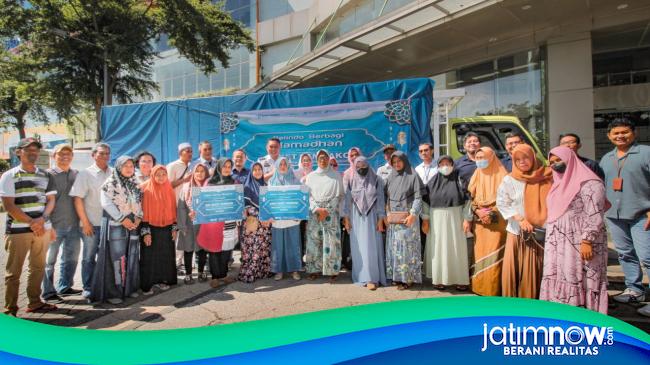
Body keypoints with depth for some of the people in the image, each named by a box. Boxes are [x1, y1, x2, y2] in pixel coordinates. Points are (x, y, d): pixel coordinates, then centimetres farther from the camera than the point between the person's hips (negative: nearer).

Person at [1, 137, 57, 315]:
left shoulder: (45, 176, 11)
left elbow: (51, 200, 8)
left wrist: (42, 219, -10)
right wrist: (31, 223, -14)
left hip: (43, 228, 4)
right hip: (18, 230, -4)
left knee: (38, 267, 11)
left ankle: (35, 302, 22)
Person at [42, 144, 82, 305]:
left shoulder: (77, 174, 8)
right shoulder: (49, 174, -4)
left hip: (73, 225, 5)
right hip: (54, 225, -5)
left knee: (71, 257, 14)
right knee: (49, 260, 4)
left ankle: (64, 287, 28)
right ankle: (48, 292, 15)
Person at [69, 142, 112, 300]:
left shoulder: (113, 173, 7)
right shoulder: (85, 174, -2)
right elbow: (77, 199, -6)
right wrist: (85, 222, -10)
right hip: (91, 223, -3)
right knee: (89, 257, 6)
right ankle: (87, 288, 18)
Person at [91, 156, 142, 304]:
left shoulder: (135, 184, 14)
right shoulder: (110, 183, -3)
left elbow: (140, 203, 13)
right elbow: (106, 203, -11)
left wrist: (138, 218, -4)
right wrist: (122, 219, -15)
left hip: (133, 225, 6)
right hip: (115, 225, -5)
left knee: (132, 258, 7)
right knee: (117, 258, -7)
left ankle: (129, 287, 17)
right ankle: (112, 292, 1)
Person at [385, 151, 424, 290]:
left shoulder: (412, 176, -2)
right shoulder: (391, 177, 13)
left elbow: (418, 198, -7)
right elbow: (387, 197, 14)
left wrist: (413, 214, -17)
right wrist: (386, 214, 5)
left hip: (407, 218, -5)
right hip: (393, 219, 5)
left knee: (406, 247, -4)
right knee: (394, 247, 7)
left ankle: (408, 278, 4)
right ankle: (396, 276, 16)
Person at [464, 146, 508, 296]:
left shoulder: (501, 174, -3)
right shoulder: (477, 175, 11)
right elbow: (471, 198, 10)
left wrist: (491, 213, -14)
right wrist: (478, 212, -5)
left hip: (496, 221, -4)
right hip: (479, 221, 4)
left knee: (493, 254, -5)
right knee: (480, 253, 6)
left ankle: (493, 289, 4)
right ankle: (480, 286, 14)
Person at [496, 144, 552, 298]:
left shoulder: (546, 177, 3)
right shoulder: (509, 180, 1)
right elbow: (502, 203, -2)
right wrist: (520, 219, -13)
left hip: (541, 232, 0)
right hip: (517, 232, 0)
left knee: (533, 271, 2)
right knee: (512, 269, 0)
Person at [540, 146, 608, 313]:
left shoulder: (589, 183, -9)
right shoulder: (558, 184, 17)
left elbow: (595, 216, -16)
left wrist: (587, 241, -22)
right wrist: (550, 241, 17)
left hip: (579, 244, -8)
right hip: (558, 246, 8)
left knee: (580, 283, -3)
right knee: (557, 282, 10)